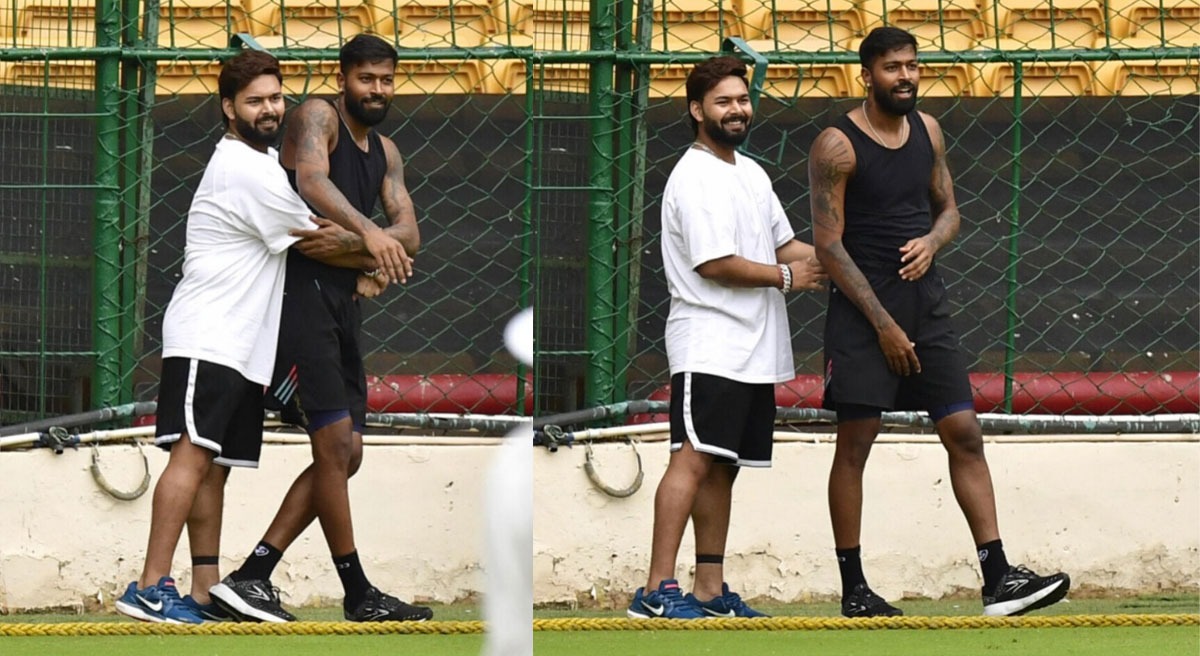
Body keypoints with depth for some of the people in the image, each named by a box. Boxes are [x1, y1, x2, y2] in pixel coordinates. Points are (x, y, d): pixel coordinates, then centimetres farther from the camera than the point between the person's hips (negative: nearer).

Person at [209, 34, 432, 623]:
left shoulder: (386, 152, 18)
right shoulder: (317, 117, -6)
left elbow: (409, 236, 6)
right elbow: (312, 182, -26)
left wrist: (347, 241, -15)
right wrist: (369, 231, -42)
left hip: (340, 298, 9)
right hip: (299, 291, -9)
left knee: (344, 456, 7)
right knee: (335, 443, -11)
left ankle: (251, 578, 6)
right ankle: (358, 594, -5)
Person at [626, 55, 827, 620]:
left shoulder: (752, 173, 19)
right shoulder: (695, 178, -12)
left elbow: (784, 243, 26)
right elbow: (716, 263, -18)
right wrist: (787, 277, -7)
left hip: (756, 354, 9)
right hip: (708, 348, -9)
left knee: (723, 469, 9)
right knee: (693, 461, -17)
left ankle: (710, 589, 11)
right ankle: (657, 589, -21)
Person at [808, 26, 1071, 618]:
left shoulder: (927, 131, 10)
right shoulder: (837, 146, -9)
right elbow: (829, 244, -11)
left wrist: (930, 242, -6)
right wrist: (882, 324, -14)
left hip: (924, 298, 6)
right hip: (861, 304, -6)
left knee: (964, 434, -1)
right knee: (855, 442, -2)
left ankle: (999, 579, -2)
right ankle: (853, 588, 6)